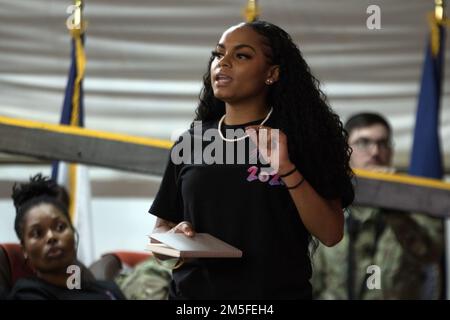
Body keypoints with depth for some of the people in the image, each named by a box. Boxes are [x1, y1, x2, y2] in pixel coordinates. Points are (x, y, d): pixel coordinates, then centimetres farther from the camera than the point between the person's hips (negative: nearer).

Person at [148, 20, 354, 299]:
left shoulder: (299, 137, -4)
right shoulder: (190, 142, 4)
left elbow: (330, 234, -10)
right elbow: (161, 229, 9)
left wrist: (286, 169, -21)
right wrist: (176, 239, -13)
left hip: (277, 293, -3)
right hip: (193, 292, 3)